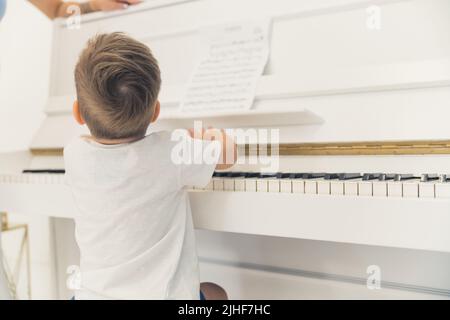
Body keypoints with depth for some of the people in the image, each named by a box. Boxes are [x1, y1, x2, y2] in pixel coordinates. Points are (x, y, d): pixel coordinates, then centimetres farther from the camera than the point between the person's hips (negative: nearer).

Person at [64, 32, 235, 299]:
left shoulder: (74, 155, -9)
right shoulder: (173, 150, -20)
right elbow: (228, 157, -4)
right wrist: (216, 137, 20)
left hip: (94, 292, 3)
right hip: (164, 292, -2)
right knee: (215, 293, 29)